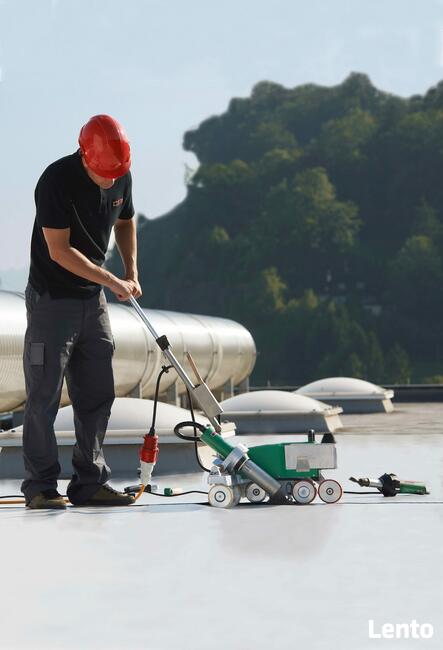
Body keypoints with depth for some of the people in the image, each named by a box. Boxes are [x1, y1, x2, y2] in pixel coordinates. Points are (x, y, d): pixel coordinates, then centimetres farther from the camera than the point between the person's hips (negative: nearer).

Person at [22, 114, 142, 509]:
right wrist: (113, 282, -20)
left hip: (94, 300, 7)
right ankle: (40, 487, 2)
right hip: (51, 299, -7)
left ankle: (89, 483, 14)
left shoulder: (123, 177, 0)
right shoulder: (57, 181, -21)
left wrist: (132, 272, 7)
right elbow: (60, 251, -22)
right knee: (44, 396, -4)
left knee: (97, 395, 7)